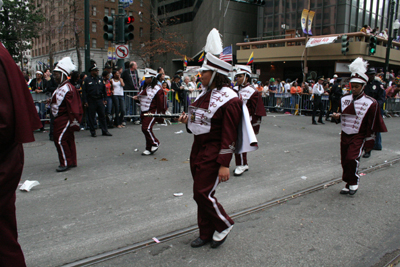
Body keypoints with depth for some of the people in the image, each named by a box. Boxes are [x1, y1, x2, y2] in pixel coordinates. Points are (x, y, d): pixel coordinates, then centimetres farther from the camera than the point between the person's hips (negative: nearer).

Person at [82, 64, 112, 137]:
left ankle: (105, 131, 11)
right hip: (91, 101, -4)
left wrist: (104, 99, 9)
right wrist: (85, 101, -9)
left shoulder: (100, 79, 11)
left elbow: (104, 89, 15)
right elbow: (84, 91, -4)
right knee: (91, 117, 3)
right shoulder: (87, 80, -2)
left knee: (102, 116, 5)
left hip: (100, 100, 4)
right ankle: (93, 132, 14)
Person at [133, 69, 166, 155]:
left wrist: (160, 115, -12)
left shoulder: (157, 89, -11)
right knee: (145, 129, 9)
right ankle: (149, 148, 19)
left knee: (146, 128, -19)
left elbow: (161, 103, -12)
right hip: (144, 112, 9)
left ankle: (155, 143, 3)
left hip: (152, 112, -9)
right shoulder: (145, 87, 15)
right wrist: (137, 98, 5)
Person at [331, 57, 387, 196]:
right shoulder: (344, 99, 3)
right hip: (345, 135, 5)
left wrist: (369, 142, -6)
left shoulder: (371, 103, -9)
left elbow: (372, 125, -5)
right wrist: (336, 116, -6)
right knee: (345, 162, 7)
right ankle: (349, 185, 24)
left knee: (352, 158, -22)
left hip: (359, 136, -4)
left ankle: (353, 182, 2)